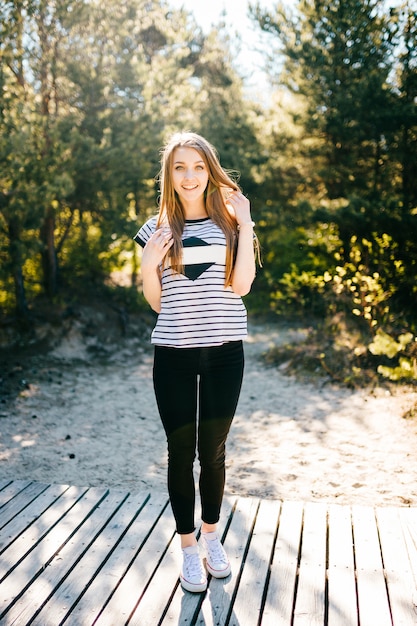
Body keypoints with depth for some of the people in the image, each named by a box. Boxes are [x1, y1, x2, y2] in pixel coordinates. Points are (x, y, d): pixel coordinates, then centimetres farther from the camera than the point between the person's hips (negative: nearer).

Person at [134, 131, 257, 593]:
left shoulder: (229, 223, 6)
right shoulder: (157, 229, 6)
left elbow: (241, 285, -8)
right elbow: (156, 301, 6)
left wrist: (245, 225, -10)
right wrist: (149, 263, -12)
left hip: (223, 351, 0)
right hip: (174, 352, 0)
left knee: (213, 450, 11)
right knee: (181, 451, 7)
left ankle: (211, 537, 32)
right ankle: (188, 548, 23)